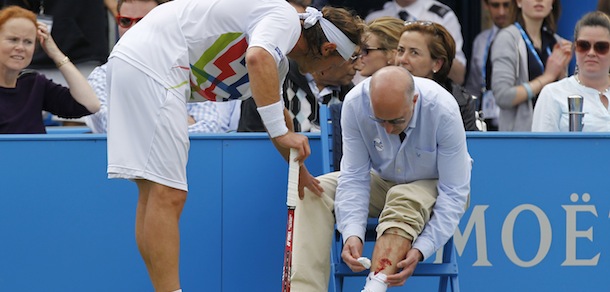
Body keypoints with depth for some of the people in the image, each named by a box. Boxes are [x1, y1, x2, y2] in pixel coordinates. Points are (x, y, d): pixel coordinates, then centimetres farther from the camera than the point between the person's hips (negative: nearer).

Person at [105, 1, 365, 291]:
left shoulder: (278, 61, 22)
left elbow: (273, 111, 41)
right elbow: (257, 59, -29)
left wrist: (298, 169, 52)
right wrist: (281, 132, -27)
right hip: (150, 63, -10)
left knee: (155, 195, 11)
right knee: (167, 195, -13)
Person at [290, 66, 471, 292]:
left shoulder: (443, 110, -30)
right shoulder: (355, 104, -23)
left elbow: (453, 193, -26)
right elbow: (354, 177, -18)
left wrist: (420, 249, -37)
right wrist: (353, 234, -34)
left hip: (434, 186, -3)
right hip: (385, 181, 3)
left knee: (403, 200, -38)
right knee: (314, 192, -21)